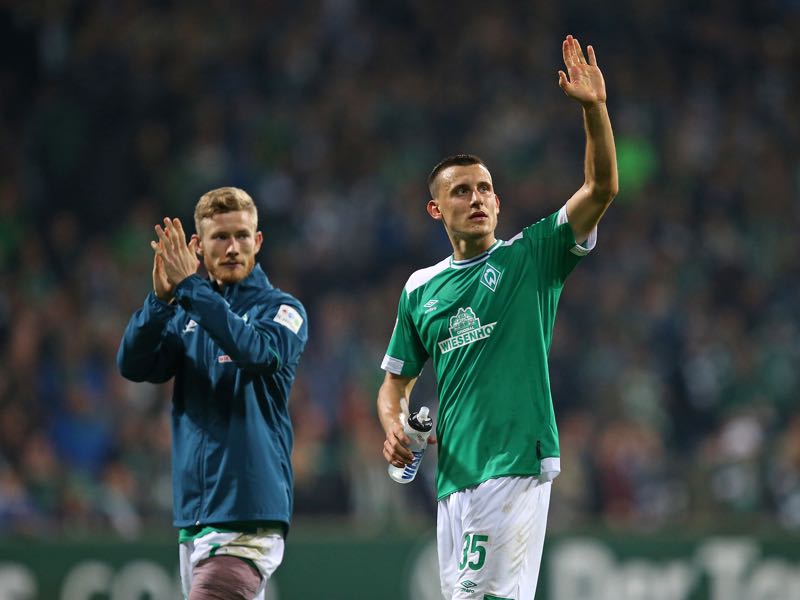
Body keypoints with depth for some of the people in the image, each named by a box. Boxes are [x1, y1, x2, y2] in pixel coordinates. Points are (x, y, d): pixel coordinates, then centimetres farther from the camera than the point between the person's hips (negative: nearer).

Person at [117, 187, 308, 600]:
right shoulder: (184, 314, 15)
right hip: (194, 517, 6)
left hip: (246, 515, -6)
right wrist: (161, 298, -15)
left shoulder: (282, 309, 0)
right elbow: (133, 365, 0)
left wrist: (190, 286, -22)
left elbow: (257, 351, -21)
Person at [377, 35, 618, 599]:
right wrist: (394, 429, 2)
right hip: (454, 474, 5)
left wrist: (595, 108, -19)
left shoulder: (531, 257, 5)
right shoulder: (420, 289, 17)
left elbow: (602, 188, -7)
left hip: (517, 463, -5)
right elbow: (396, 381, 24)